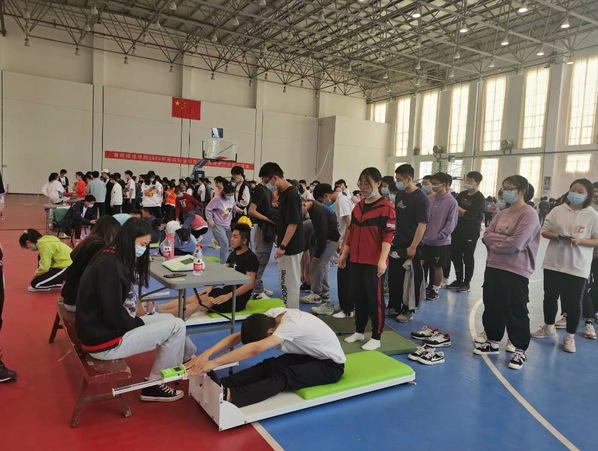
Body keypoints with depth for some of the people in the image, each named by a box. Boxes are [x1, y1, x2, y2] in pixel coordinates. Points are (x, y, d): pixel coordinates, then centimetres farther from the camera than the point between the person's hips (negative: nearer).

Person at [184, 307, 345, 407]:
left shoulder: (292, 323, -34)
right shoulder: (272, 315, -14)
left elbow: (256, 349, -43)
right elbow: (237, 336, -16)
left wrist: (214, 362, -45)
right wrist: (207, 353, -30)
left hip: (331, 365, -7)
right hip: (308, 356, 7)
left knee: (282, 376, -31)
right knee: (269, 366, -21)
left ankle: (227, 395, -43)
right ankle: (218, 385, -27)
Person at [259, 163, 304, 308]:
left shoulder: (291, 195, -20)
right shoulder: (282, 192, 10)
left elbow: (293, 223, -23)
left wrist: (282, 246, -21)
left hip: (290, 247, -10)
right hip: (285, 245, 10)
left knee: (289, 283, 0)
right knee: (285, 282, 18)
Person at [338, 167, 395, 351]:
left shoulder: (385, 207, -10)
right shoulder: (358, 206, 12)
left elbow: (388, 235, -16)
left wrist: (382, 260, -23)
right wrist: (344, 253, 17)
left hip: (374, 262, -7)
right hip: (355, 260, 7)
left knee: (374, 299, 2)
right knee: (357, 296, 15)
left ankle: (376, 338, 15)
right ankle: (359, 331, 30)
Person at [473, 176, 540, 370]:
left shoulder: (529, 214, -11)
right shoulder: (502, 213, 12)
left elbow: (516, 243, -20)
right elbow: (487, 235, 3)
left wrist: (494, 244, -5)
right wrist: (505, 240, -12)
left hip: (516, 271, -7)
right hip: (493, 266, 8)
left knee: (516, 311, 2)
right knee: (492, 307, 15)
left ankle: (520, 350, 16)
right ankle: (493, 341, 31)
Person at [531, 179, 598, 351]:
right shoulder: (558, 210, 3)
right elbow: (544, 231, 4)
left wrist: (580, 240, -21)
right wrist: (557, 236, -15)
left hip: (577, 266, -2)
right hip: (554, 263, 3)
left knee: (573, 303, 5)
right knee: (550, 297, 15)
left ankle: (570, 337, 22)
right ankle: (548, 327, 35)